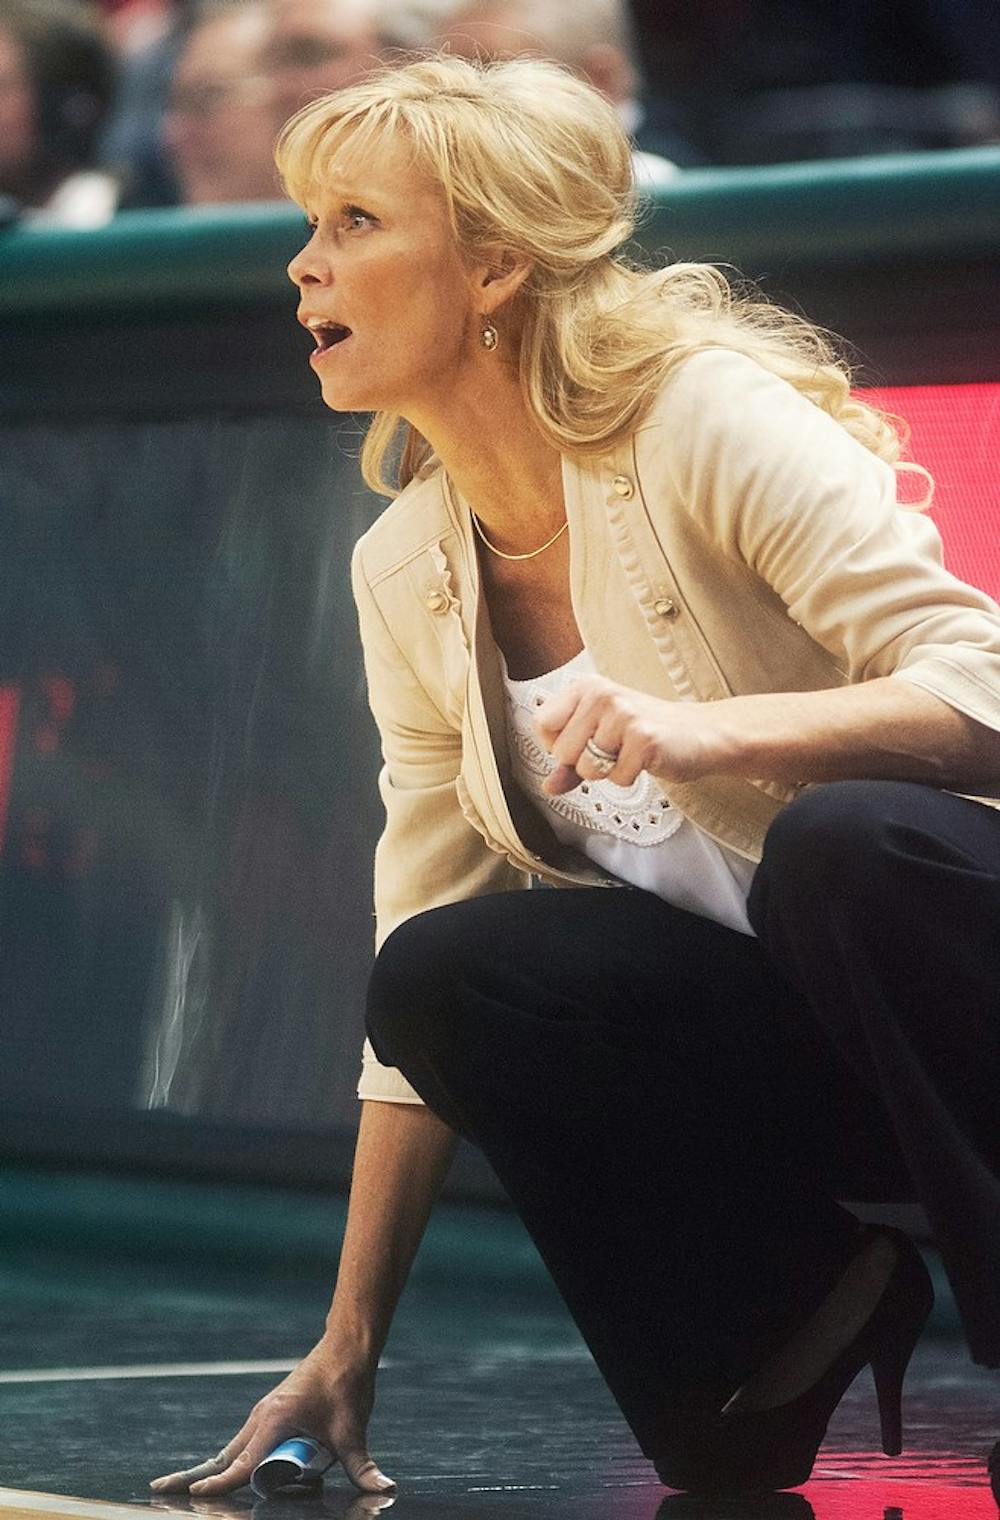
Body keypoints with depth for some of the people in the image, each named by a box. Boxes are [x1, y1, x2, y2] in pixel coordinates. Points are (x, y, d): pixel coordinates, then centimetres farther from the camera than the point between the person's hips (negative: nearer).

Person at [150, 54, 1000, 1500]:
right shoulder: (405, 575, 4)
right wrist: (349, 1345, 4)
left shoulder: (708, 422, -15)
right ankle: (805, 1296, 0)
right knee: (448, 972, -20)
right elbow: (422, 989, 7)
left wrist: (702, 730, -39)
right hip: (762, 1041, 6)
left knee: (845, 838, -36)